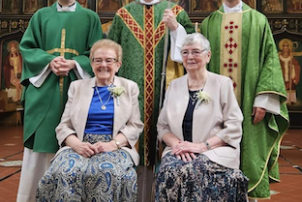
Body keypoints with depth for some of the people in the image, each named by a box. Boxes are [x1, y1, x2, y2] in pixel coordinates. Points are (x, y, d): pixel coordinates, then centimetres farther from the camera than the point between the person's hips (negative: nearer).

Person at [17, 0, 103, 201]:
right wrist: (49, 62, -12)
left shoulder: (90, 17, 11)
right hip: (43, 88, 1)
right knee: (40, 139, 0)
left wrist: (74, 63, -14)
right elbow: (27, 47, 6)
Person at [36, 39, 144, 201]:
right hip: (80, 146, 1)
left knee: (110, 173, -35)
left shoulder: (130, 87, 14)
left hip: (116, 147, -1)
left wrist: (113, 144, -13)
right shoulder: (77, 86, 16)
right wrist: (77, 144, -13)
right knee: (64, 172, -32)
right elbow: (64, 126, 9)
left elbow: (135, 126, 6)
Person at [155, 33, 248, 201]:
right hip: (180, 151, 3)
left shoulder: (222, 83, 4)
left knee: (190, 170, -31)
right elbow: (162, 126, 11)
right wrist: (177, 143, -9)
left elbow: (234, 128, -4)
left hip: (215, 152, -2)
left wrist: (202, 145, -14)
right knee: (169, 170, -28)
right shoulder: (175, 85, 14)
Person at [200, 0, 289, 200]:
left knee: (250, 152, 1)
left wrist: (263, 100, -11)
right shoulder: (208, 23, 12)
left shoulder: (258, 20, 7)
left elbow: (270, 58, 0)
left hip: (249, 102, -1)